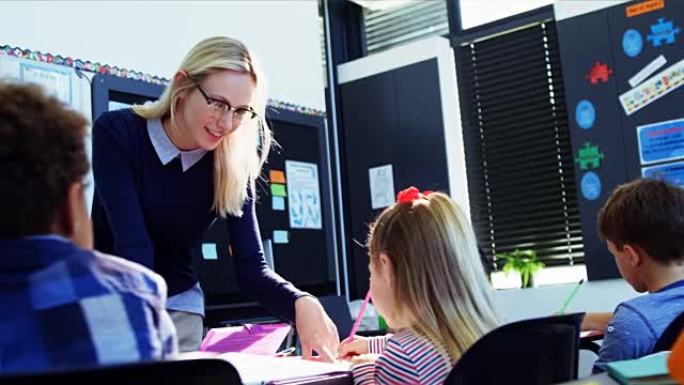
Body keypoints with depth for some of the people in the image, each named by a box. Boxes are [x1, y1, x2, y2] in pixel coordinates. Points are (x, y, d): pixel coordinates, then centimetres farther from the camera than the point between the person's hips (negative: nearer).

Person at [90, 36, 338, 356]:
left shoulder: (233, 167, -11)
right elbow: (132, 244, -27)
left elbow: (251, 269, -16)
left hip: (178, 308, 2)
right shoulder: (117, 132, -18)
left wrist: (301, 304, -36)